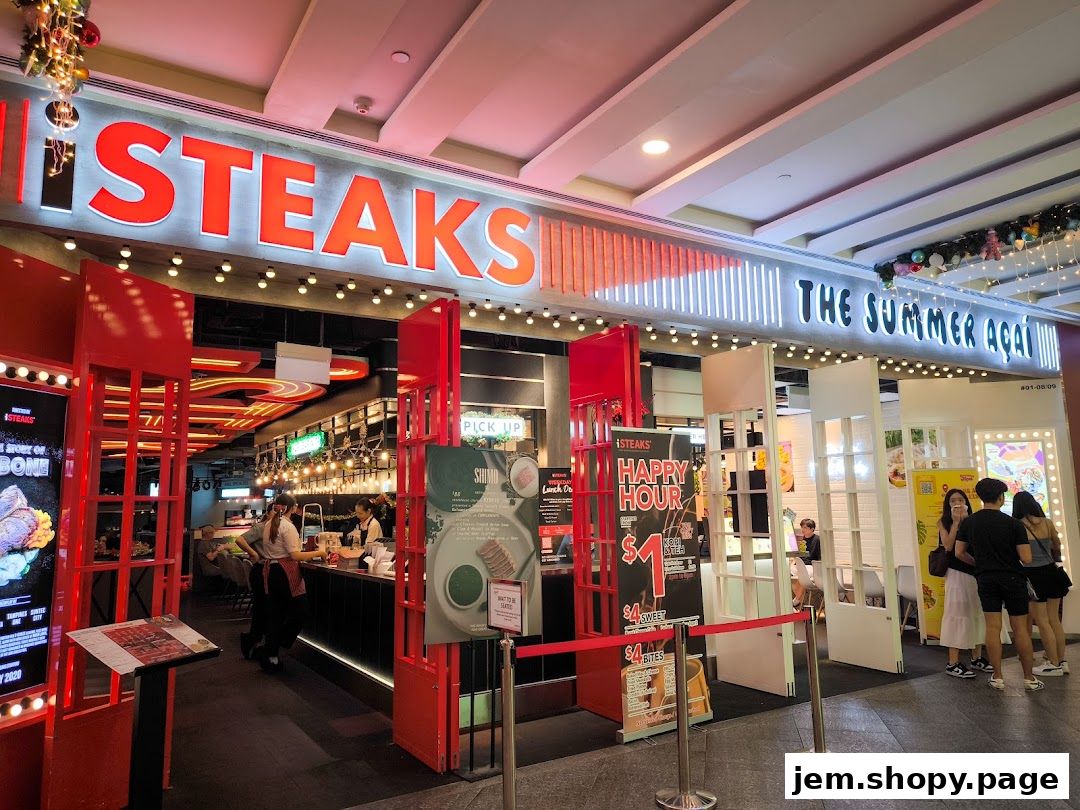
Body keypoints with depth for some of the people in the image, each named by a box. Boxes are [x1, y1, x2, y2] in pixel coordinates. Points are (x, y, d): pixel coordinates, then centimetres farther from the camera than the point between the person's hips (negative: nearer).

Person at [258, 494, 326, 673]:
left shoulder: (268, 525, 10)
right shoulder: (288, 526, -15)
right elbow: (295, 555, -19)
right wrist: (318, 553, -11)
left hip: (270, 570, 8)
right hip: (286, 572, -8)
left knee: (275, 614, 13)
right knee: (299, 610, 5)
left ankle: (271, 658, 17)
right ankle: (271, 652, 3)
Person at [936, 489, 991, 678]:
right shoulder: (944, 523, 1)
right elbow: (948, 546, -14)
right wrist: (956, 522, -12)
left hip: (976, 572, 4)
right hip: (957, 573, -4)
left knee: (977, 613, 9)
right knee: (957, 614, -4)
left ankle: (977, 657, 22)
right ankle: (953, 663, 0)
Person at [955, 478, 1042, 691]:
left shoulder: (968, 523, -2)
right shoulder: (1013, 524, -11)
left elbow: (959, 553, 3)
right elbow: (1026, 558, -14)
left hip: (986, 579, 2)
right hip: (1013, 579, -2)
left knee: (993, 628, 5)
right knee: (1020, 628, 7)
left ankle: (997, 677, 10)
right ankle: (1029, 678, 14)